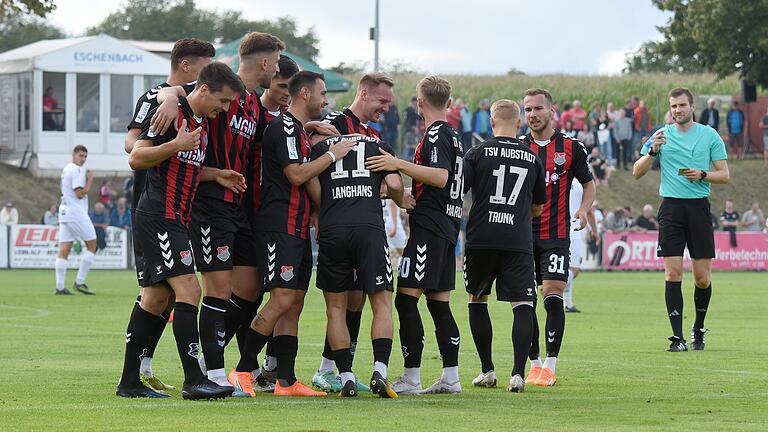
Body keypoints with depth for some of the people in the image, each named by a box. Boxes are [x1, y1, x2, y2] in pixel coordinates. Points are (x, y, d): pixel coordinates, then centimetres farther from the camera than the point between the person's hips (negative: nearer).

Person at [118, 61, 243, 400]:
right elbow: (136, 158, -15)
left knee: (156, 297, 9)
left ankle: (130, 381, 12)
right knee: (188, 290, -16)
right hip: (159, 216, -10)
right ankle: (194, 380, -18)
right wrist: (176, 146, -24)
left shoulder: (205, 123, 15)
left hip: (176, 220, 10)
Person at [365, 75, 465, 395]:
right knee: (439, 303, 11)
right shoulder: (451, 134, 19)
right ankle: (450, 377, 10)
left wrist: (398, 164, -24)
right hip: (447, 227, 10)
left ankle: (411, 378, -15)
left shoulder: (435, 134, -9)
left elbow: (441, 176, -23)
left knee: (406, 298, -10)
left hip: (429, 226, -10)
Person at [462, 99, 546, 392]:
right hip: (519, 241, 0)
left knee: (477, 299, 16)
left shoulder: (478, 153, 1)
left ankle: (487, 371, 16)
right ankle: (518, 373, -15)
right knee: (522, 305, -1)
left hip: (481, 238, 0)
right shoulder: (533, 159, 9)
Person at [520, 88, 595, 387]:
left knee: (553, 296, -12)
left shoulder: (570, 147, 3)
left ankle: (550, 366, -8)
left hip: (556, 236, -2)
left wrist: (584, 209, -5)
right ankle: (535, 363, 13)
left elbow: (588, 183, 13)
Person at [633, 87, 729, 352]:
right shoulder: (662, 136, 7)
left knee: (702, 277, 0)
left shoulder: (710, 135, 6)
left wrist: (702, 175, -12)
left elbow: (724, 175, 7)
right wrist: (652, 151, -12)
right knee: (673, 274, -8)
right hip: (671, 208, 0)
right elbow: (637, 173, 5)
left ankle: (699, 328, 23)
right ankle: (678, 337, -7)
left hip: (699, 208, 0)